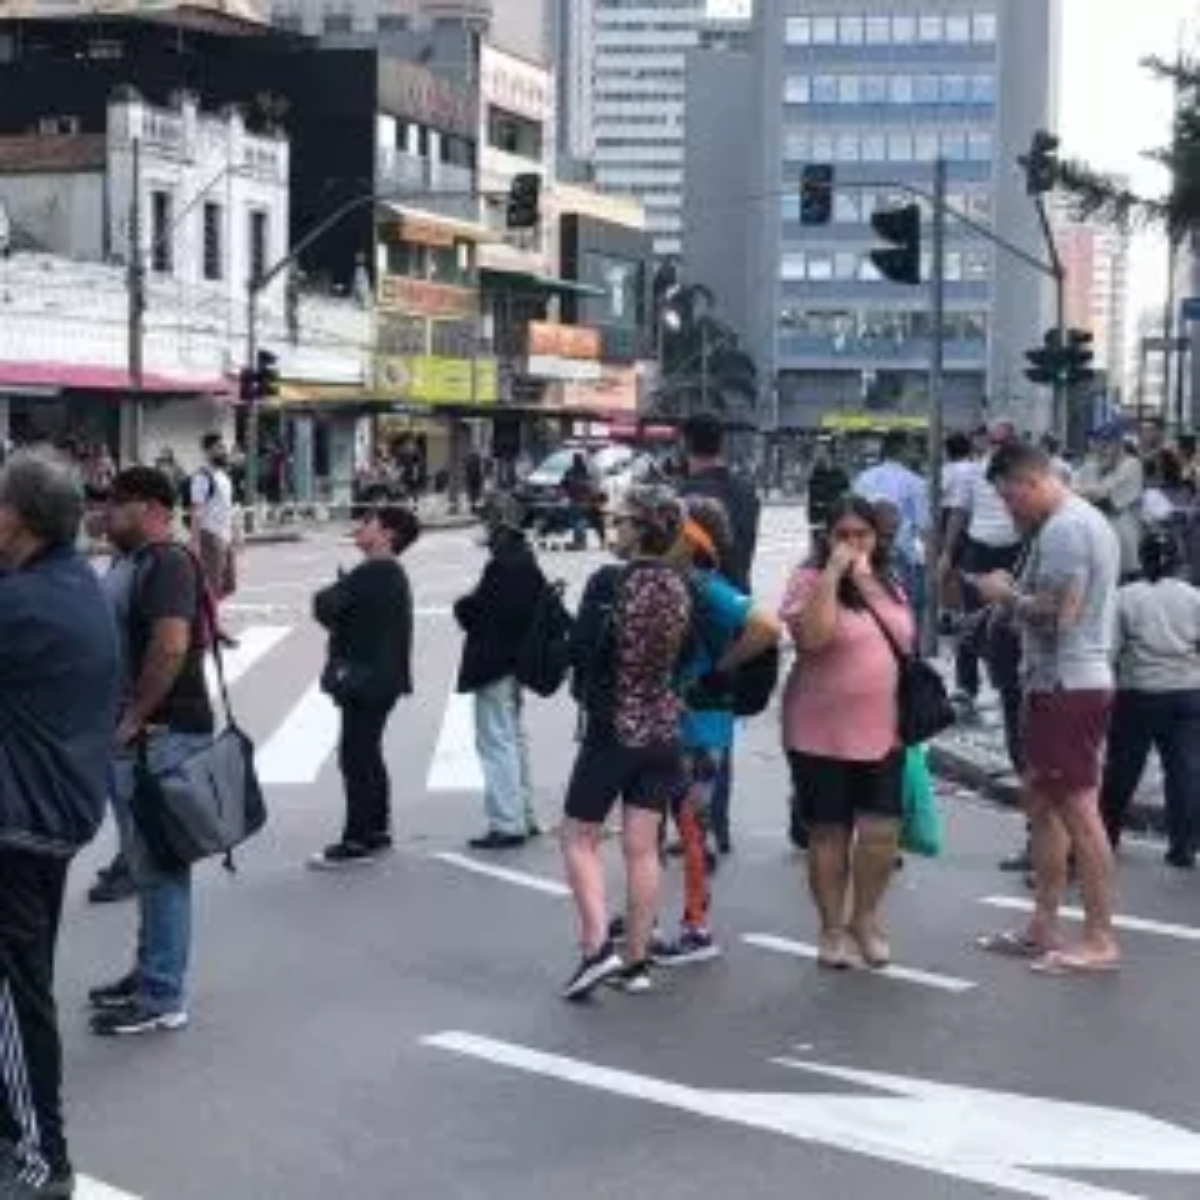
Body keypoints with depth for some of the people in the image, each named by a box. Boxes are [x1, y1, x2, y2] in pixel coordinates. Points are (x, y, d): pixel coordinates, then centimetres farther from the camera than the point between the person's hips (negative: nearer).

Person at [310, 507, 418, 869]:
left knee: (356, 759, -6)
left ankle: (357, 842, -3)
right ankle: (376, 831, 28)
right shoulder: (390, 574, 15)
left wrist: (323, 598, -2)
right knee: (367, 757, 19)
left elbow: (325, 607, -23)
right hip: (378, 678, 11)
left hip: (364, 679, -11)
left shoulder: (373, 573, -19)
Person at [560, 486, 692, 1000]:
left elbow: (579, 650, -12)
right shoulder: (683, 587, -1)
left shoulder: (609, 582, -15)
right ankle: (637, 961, 14)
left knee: (580, 839, 8)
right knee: (643, 848, 10)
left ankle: (597, 946, -6)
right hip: (664, 730, 5)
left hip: (612, 727, -5)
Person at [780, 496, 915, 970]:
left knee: (882, 831, -1)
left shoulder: (890, 586, 11)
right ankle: (832, 927, 21)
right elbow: (812, 637, -22)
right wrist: (832, 573, -21)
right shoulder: (809, 581, -7)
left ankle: (866, 918, 21)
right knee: (828, 833, 6)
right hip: (821, 735, -4)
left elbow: (906, 641, 12)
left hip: (883, 732, 4)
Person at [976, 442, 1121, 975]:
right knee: (1042, 801, 16)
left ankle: (1100, 940, -1)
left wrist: (1006, 594, -9)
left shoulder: (1062, 529, -17)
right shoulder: (1088, 520, 17)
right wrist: (1016, 591, 9)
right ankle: (1044, 927, 22)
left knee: (1078, 810, -6)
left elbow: (1057, 612, -24)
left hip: (1066, 686, -11)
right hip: (1071, 682, 11)